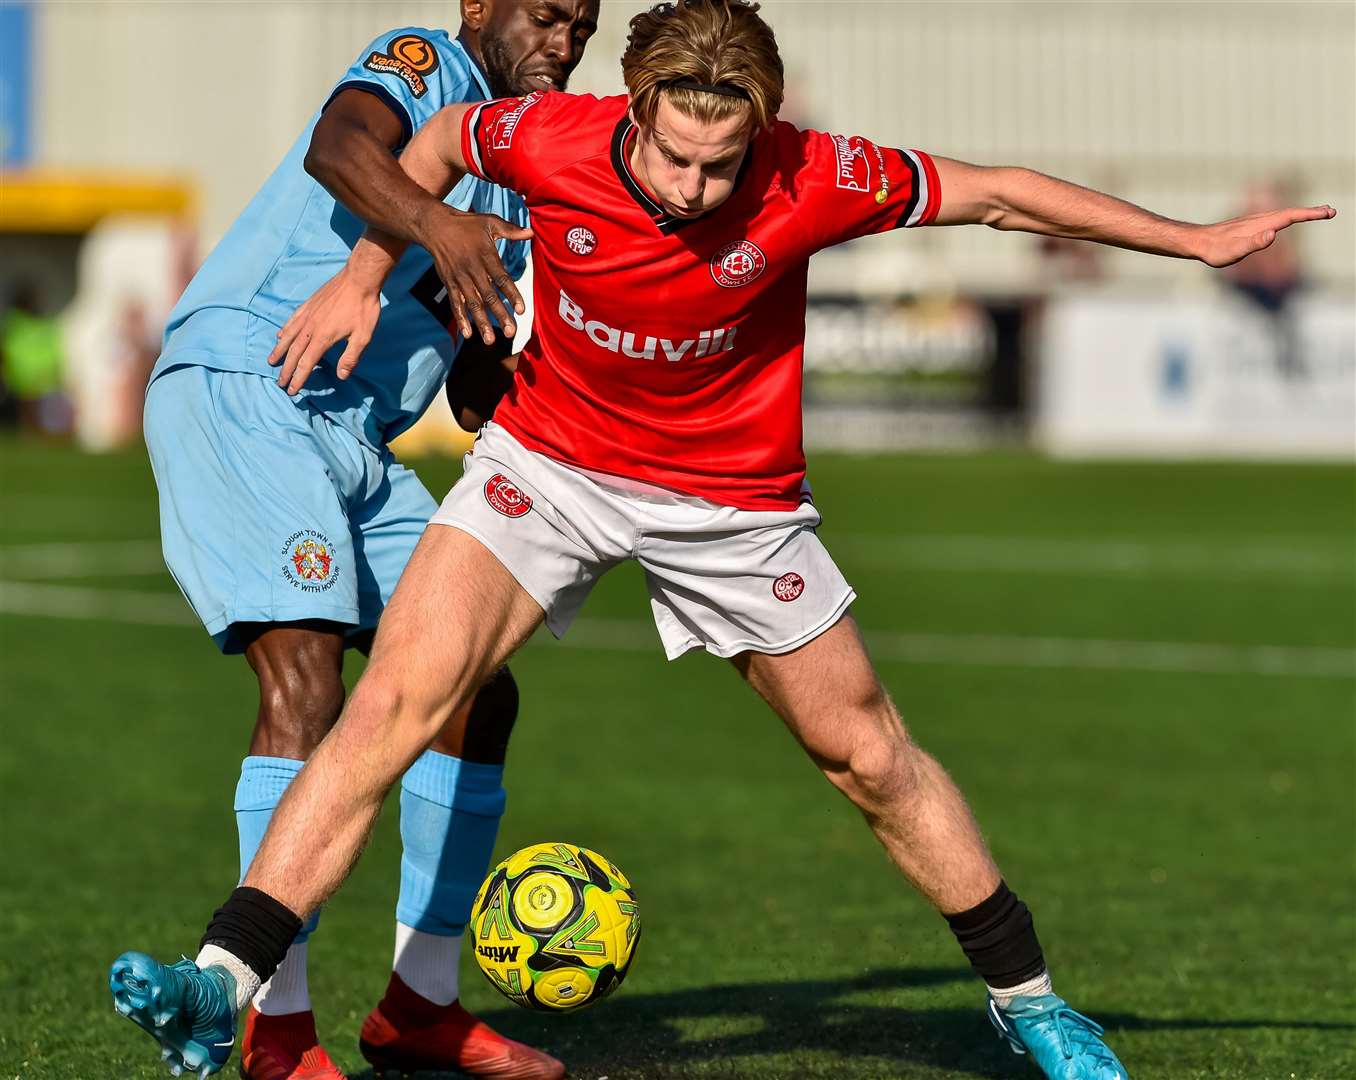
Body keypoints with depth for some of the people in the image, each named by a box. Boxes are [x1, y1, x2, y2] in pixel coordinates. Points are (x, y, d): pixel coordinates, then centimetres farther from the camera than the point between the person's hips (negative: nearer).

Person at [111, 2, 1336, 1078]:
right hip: (549, 459, 0)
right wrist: (366, 275, -2)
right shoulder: (549, 141, -24)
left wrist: (1200, 240, -6)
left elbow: (997, 193, -13)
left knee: (869, 754, 10)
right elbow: (442, 140, 1)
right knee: (395, 700, -19)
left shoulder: (811, 181, -26)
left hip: (731, 497, 0)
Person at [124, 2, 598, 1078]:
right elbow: (337, 148, -29)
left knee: (479, 690, 6)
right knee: (306, 677, -22)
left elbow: (477, 380, 26)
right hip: (241, 392, -9)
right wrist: (439, 223, -48)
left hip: (357, 443, 9)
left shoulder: (518, 186, 21)